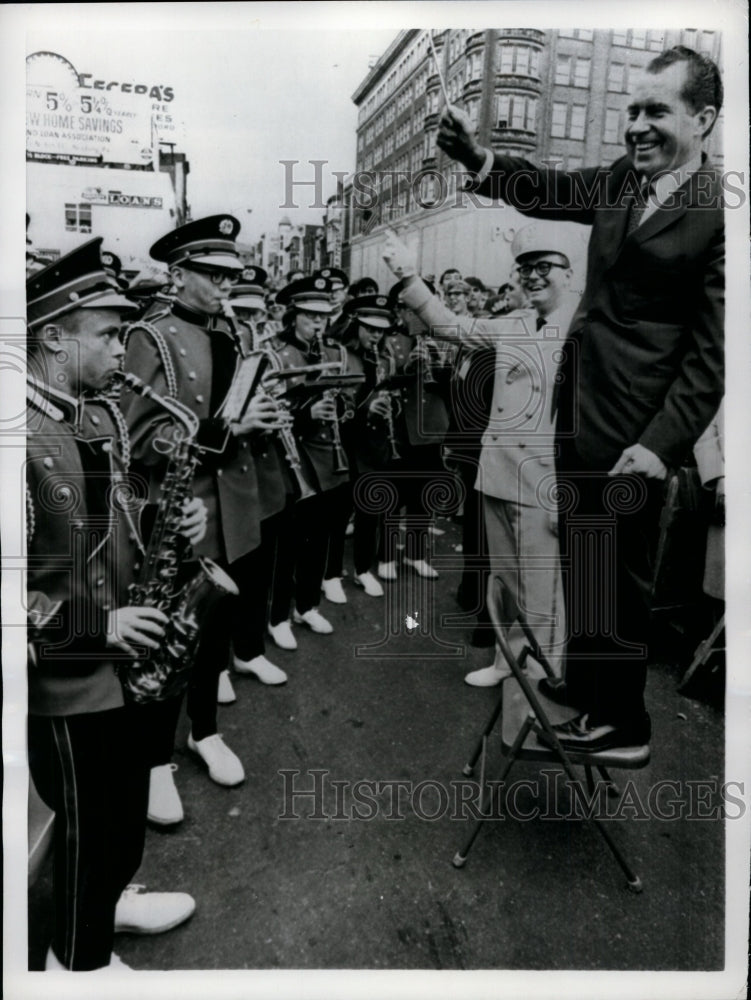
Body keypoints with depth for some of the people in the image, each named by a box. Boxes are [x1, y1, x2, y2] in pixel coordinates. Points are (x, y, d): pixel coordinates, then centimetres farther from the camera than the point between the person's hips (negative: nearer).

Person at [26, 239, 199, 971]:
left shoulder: (101, 413, 3)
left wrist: (172, 521, -5)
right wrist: (95, 624, -23)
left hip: (122, 653, 8)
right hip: (64, 673, -8)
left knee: (127, 795, 25)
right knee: (88, 819, 13)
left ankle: (107, 897, 53)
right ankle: (78, 959, 40)